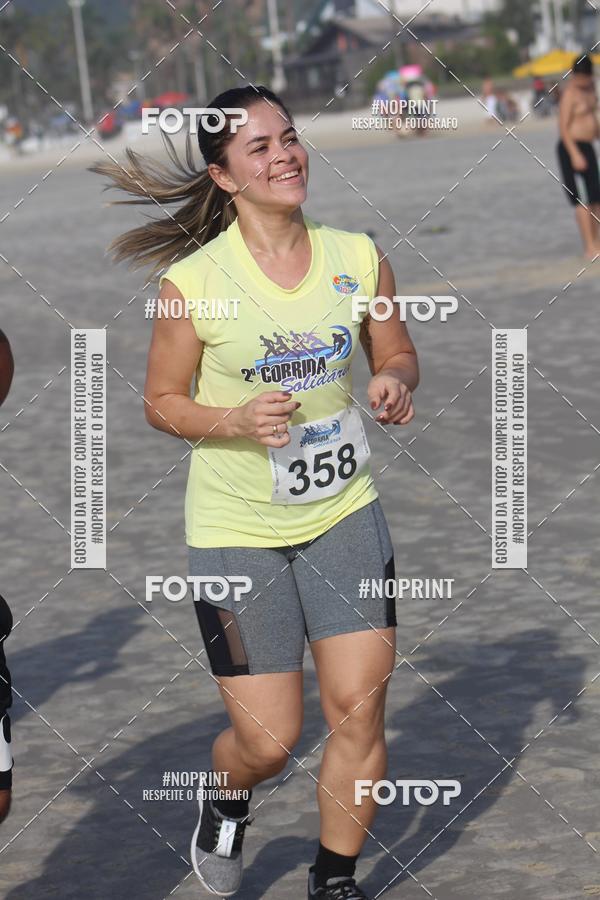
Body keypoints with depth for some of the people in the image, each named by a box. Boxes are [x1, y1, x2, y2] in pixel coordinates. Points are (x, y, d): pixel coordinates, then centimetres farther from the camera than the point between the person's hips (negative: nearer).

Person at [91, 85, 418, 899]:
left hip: (344, 515, 3)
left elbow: (397, 352, 12)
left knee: (359, 709, -2)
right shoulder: (193, 280, -13)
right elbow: (162, 401, -3)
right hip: (236, 531, -3)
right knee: (268, 741, -1)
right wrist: (237, 419, -22)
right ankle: (226, 805, 37)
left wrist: (394, 382, -11)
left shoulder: (358, 257, -3)